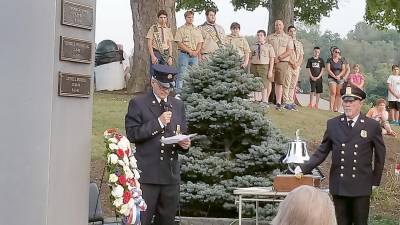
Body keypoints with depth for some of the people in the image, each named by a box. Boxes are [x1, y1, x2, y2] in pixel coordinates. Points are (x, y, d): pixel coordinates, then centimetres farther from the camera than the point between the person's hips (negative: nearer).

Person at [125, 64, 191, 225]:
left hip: (171, 175, 5)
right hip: (147, 174, -5)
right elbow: (131, 134, -9)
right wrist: (158, 122, -16)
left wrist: (184, 144, -3)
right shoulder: (138, 103, 0)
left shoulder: (178, 105, 15)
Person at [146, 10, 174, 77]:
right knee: (154, 74, -7)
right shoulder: (153, 28, -1)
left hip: (166, 54, 4)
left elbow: (170, 44, 12)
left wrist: (170, 56, -1)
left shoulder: (168, 30, 11)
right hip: (156, 53, -4)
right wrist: (153, 56, -15)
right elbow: (149, 44, -4)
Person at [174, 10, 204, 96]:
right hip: (184, 54, -4)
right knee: (181, 75, -6)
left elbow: (200, 42, 12)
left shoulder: (197, 30, 15)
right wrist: (190, 51, -13)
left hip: (195, 55, 4)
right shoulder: (181, 29, 1)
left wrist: (196, 51, -7)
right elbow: (179, 43, -7)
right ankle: (178, 93, -3)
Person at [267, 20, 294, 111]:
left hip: (282, 62, -1)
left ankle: (278, 102, -3)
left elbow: (289, 51, -1)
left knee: (279, 83, -3)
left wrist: (279, 58, -12)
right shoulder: (270, 37, 14)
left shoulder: (288, 38, 8)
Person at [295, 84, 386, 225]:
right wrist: (304, 168, -7)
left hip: (361, 186, -1)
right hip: (339, 186, 1)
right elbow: (322, 152, 4)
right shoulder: (332, 124, 3)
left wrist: (375, 180, 7)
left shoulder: (373, 126, -1)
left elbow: (380, 155, 7)